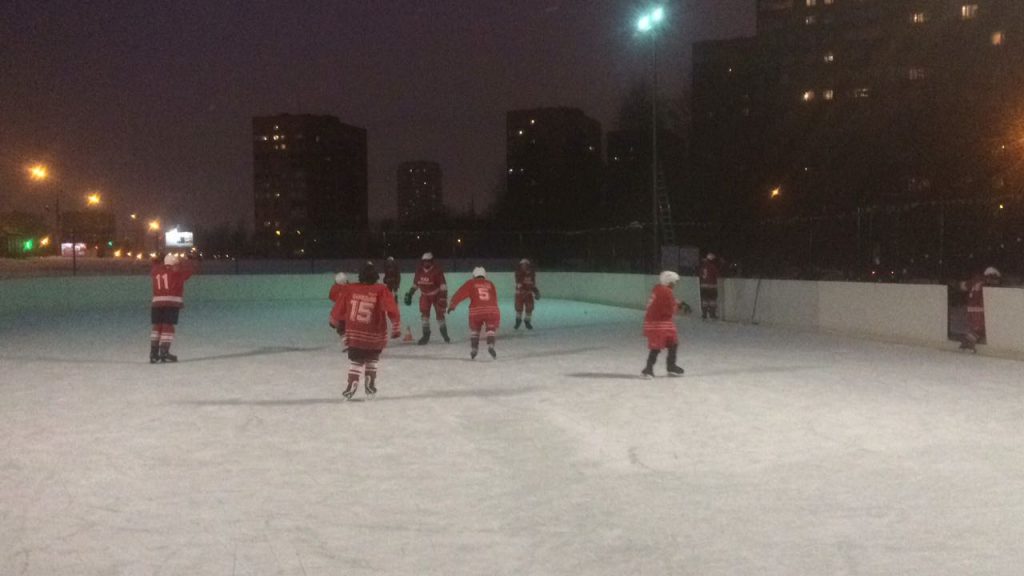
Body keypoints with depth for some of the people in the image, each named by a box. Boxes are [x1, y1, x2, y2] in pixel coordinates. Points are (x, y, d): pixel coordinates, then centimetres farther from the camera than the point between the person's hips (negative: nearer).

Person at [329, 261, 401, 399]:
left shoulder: (351, 289, 0)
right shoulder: (381, 290, -6)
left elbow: (339, 308, 7)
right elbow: (392, 309, -14)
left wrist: (337, 323, 25)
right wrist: (396, 327, -6)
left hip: (353, 334, 0)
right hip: (375, 336, 0)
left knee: (356, 360, 10)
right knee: (372, 360, 21)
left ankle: (352, 386, -2)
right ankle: (370, 387, 24)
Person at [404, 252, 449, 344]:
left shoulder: (437, 271, -19)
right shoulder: (419, 271, -4)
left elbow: (443, 285, -22)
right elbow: (415, 284, 10)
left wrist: (443, 297, -29)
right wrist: (409, 294, 7)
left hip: (436, 295, -3)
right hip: (425, 295, 4)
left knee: (440, 314, 0)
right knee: (424, 313, -9)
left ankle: (444, 333, 20)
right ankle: (426, 334, -1)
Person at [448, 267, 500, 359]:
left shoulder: (471, 283, 15)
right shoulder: (490, 284, 22)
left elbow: (460, 293, 4)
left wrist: (452, 305, 3)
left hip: (476, 311, 0)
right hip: (492, 310, 0)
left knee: (474, 329, 24)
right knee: (491, 329, 15)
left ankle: (473, 349, 18)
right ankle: (490, 346, -12)